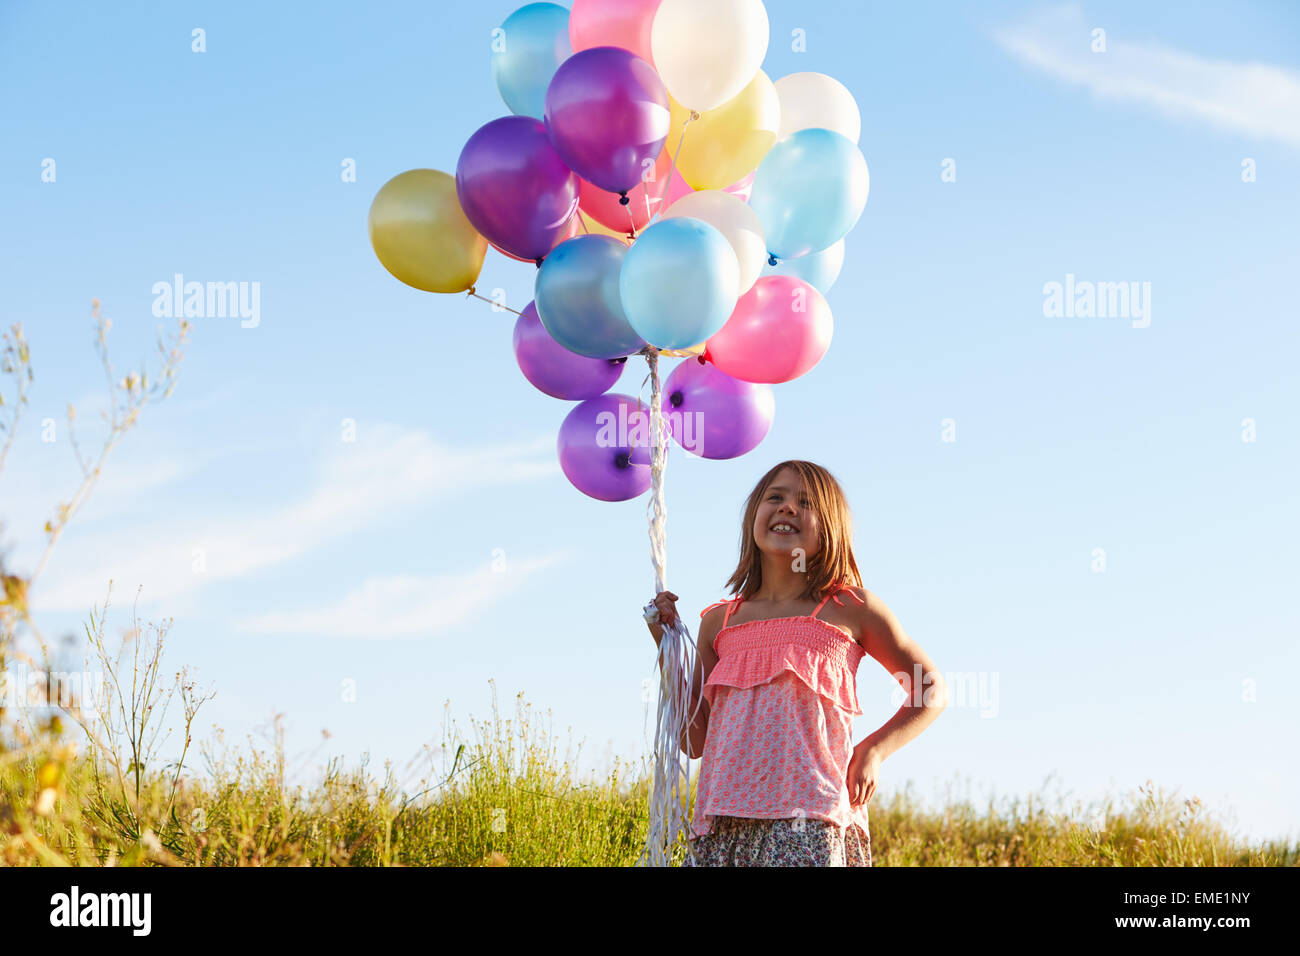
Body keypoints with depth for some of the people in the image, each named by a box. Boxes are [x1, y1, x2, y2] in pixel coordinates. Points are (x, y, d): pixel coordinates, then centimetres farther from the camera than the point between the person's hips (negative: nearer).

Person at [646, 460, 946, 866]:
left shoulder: (848, 609, 9)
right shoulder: (719, 622, 17)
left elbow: (931, 689, 18)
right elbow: (694, 741, 15)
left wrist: (873, 750, 4)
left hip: (810, 821, -3)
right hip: (722, 827, 3)